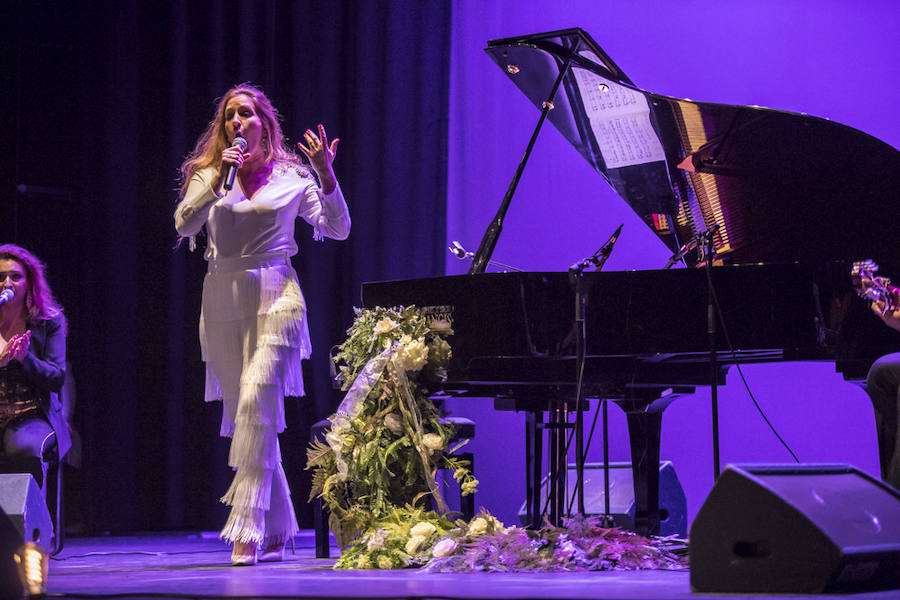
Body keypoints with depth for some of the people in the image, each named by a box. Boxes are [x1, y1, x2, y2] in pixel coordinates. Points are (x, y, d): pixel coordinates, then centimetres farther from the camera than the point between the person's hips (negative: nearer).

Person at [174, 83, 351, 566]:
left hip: (275, 296, -3)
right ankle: (276, 531, 16)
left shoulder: (292, 174, 6)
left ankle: (247, 531, -22)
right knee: (246, 415, 6)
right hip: (223, 300, 3)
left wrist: (327, 176, -10)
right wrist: (219, 182, -13)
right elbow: (184, 224, -3)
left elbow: (337, 228, 3)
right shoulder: (209, 172, 11)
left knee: (256, 404, -19)